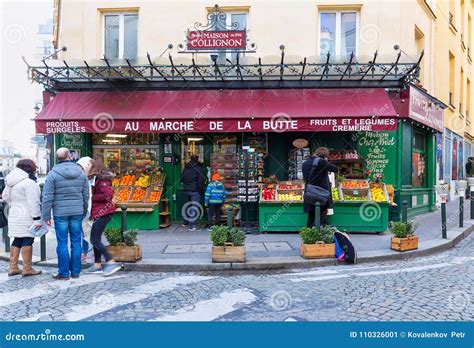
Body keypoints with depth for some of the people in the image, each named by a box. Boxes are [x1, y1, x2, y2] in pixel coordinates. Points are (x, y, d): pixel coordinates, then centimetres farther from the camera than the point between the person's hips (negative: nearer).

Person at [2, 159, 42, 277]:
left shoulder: (11, 182, 12)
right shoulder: (29, 182, -16)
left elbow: (5, 196, 23)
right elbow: (33, 202, -19)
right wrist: (37, 219, -18)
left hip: (14, 216, 9)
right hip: (27, 218, -8)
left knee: (17, 241, 14)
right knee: (27, 241, -2)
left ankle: (13, 267, 20)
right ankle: (27, 269, 3)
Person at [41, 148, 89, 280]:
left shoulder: (53, 174, -7)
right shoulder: (81, 172, 3)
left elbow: (47, 197, -8)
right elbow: (86, 195, 8)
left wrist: (46, 216, -1)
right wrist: (84, 212, 19)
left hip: (60, 213, -3)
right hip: (77, 212, 3)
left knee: (62, 243, 4)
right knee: (76, 242, 9)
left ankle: (64, 273, 10)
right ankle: (75, 272, 16)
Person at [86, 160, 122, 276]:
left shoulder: (102, 180, -14)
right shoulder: (97, 179, 17)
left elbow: (108, 195, -23)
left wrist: (92, 197, -15)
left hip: (103, 213, -10)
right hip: (99, 213, 10)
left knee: (95, 239, -10)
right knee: (96, 239, 13)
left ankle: (111, 262, -9)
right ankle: (97, 265, 20)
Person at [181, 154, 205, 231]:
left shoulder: (186, 167, 10)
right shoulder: (199, 168, -7)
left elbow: (182, 178, 16)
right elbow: (201, 180, -11)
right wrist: (200, 190, -4)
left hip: (186, 190, 6)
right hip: (195, 191, -6)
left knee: (188, 206, 23)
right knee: (194, 208, -5)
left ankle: (185, 222, 34)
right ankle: (192, 226, -11)